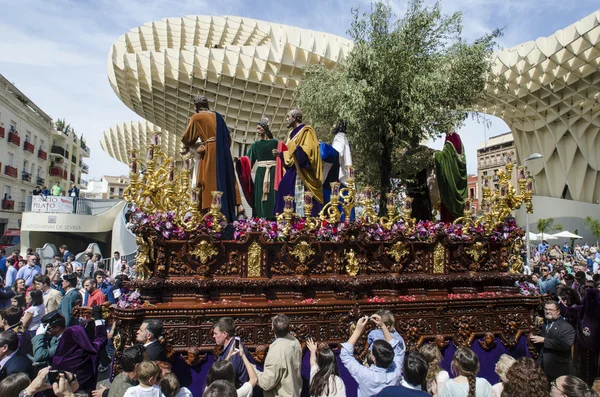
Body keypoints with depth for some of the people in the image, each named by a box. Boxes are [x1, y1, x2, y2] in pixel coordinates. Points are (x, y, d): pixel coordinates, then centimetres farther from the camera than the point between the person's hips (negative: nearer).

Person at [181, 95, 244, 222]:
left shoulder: (196, 118, 0)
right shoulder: (217, 116, 14)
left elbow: (187, 138, 6)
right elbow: (228, 137, 18)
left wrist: (186, 147, 26)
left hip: (209, 153, -5)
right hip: (223, 152, 5)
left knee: (210, 181, -3)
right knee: (226, 179, 10)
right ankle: (238, 205, 3)